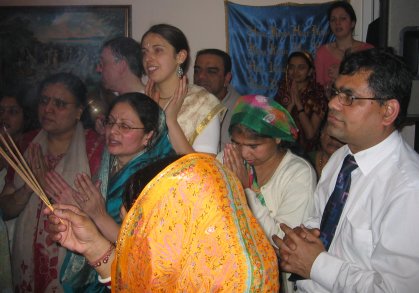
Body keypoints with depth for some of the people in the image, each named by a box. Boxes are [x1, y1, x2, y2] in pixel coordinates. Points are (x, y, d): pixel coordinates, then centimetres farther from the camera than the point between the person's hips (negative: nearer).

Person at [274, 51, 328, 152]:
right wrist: (291, 104, -15)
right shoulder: (283, 89, 3)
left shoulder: (318, 94, -8)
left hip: (305, 149, -3)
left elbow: (310, 134, -13)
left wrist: (298, 102, -15)